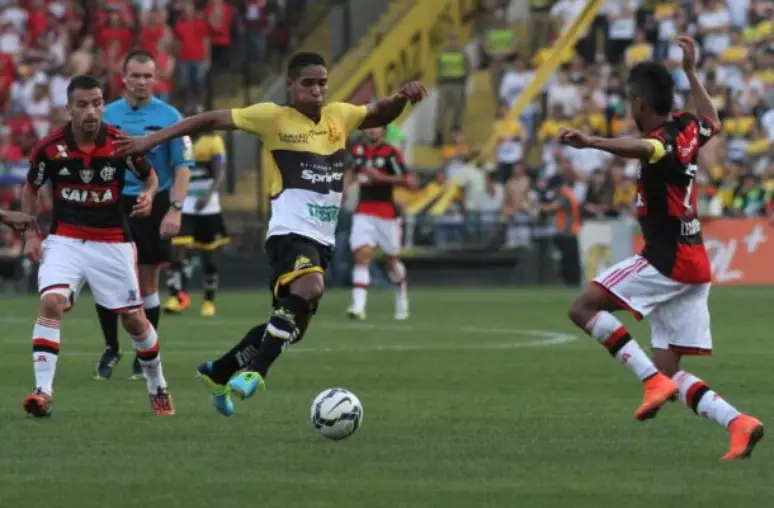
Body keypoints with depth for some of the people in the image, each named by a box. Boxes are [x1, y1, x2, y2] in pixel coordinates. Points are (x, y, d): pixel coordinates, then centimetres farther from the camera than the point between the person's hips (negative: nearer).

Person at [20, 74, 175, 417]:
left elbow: (149, 175, 7)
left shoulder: (121, 144, -11)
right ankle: (43, 392, -24)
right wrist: (30, 233, 0)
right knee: (51, 303, -23)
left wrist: (148, 195, -16)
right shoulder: (50, 148, -10)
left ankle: (158, 388, 29)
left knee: (133, 318, 7)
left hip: (112, 241, 0)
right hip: (64, 240, 0)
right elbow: (31, 188, 8)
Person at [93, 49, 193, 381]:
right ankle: (111, 348, 13)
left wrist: (175, 209, -15)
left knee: (147, 282, 5)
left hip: (153, 205, -2)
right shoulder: (107, 116, 3)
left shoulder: (168, 117, -4)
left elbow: (182, 167, -5)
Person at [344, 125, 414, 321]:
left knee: (392, 260, 11)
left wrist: (380, 177, -20)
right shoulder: (357, 151, 9)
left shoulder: (391, 153, -8)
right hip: (363, 214, 3)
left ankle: (401, 297, 38)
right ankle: (358, 305, -24)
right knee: (361, 256, -14)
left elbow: (407, 180, -13)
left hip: (386, 214, -3)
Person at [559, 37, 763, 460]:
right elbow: (711, 119, 36)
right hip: (693, 262, 9)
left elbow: (643, 148, -42)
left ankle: (653, 381, -19)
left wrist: (592, 142, -58)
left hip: (667, 260, -9)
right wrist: (691, 71, 44)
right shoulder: (687, 130, 10)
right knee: (669, 371, 9)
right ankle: (738, 423, -7)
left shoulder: (663, 141, -15)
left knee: (584, 308, -8)